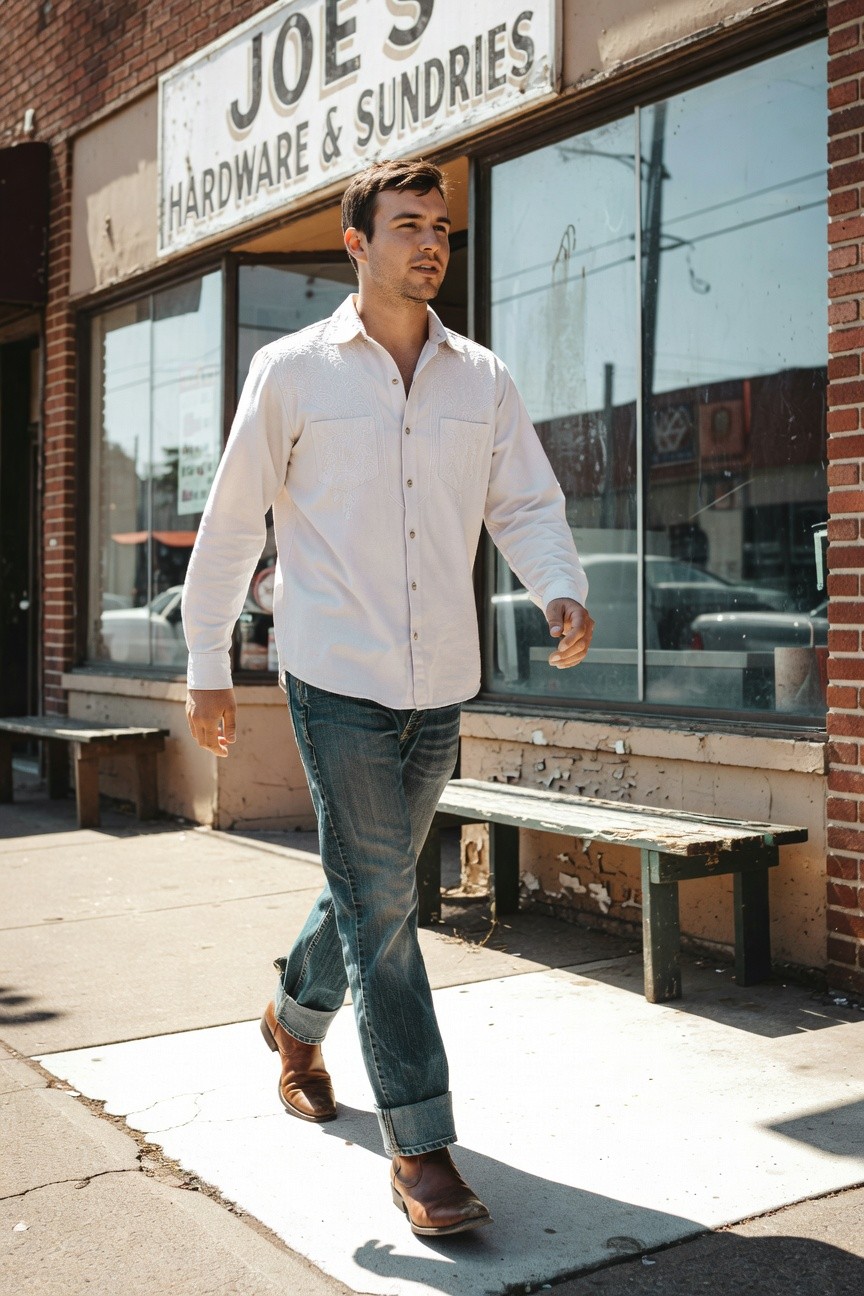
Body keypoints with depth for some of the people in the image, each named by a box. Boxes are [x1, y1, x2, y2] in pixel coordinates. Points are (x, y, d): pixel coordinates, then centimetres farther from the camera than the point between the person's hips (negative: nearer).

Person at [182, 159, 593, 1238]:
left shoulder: (481, 378, 8)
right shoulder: (292, 370, 0)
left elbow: (526, 504, 7)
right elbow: (232, 523, 3)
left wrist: (563, 593, -14)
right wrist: (207, 668, 2)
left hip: (441, 683, 4)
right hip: (337, 675, -4)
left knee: (375, 883, 17)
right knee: (379, 900, -5)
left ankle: (295, 1017, 45)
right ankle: (419, 1148, 3)